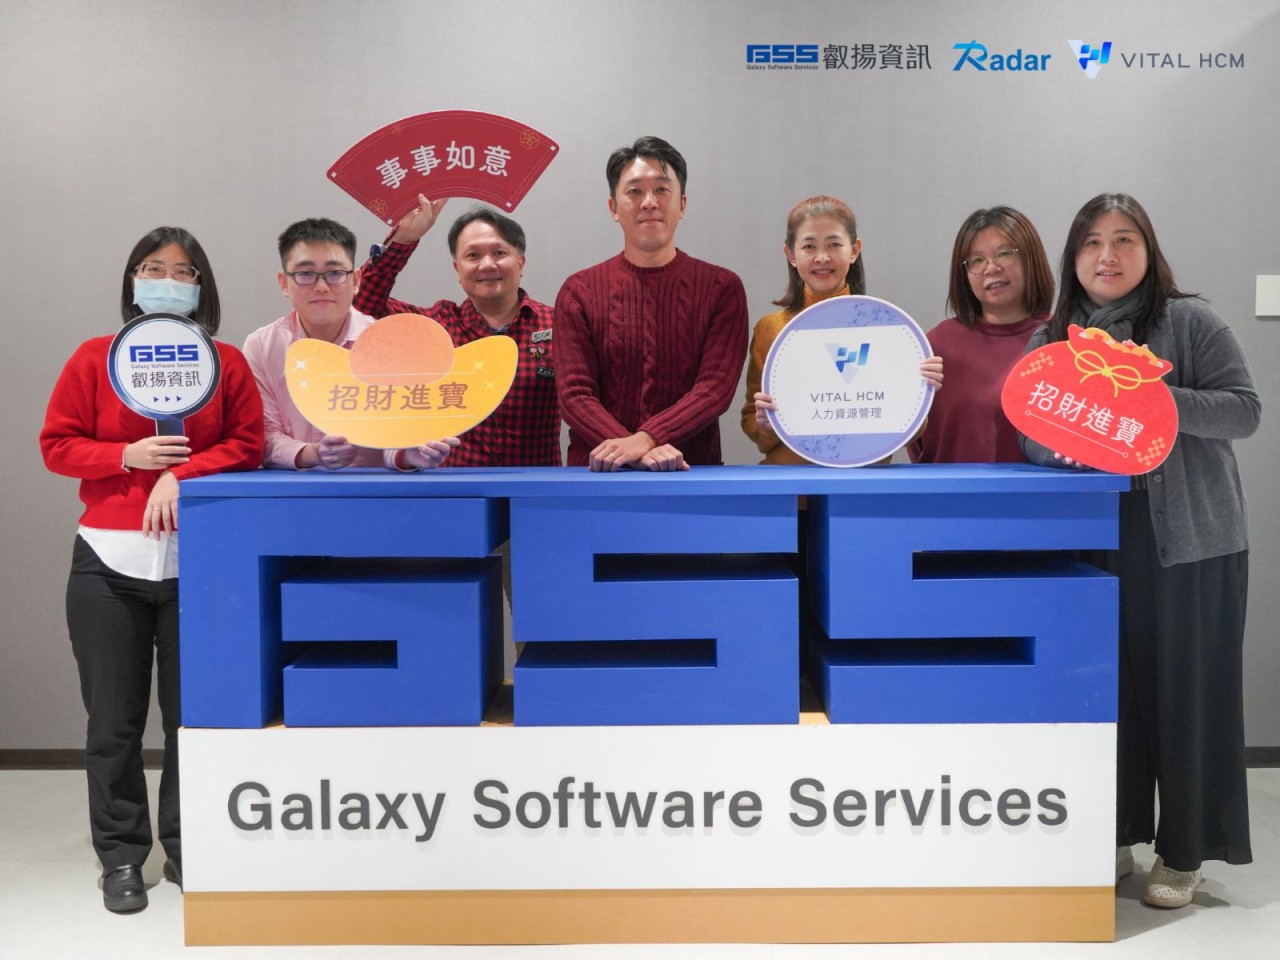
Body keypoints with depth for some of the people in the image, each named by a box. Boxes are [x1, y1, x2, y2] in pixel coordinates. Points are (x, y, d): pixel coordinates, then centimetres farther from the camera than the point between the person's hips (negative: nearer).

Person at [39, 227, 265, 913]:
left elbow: (246, 446, 0)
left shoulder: (227, 362, 5)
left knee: (192, 714, 7)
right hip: (108, 561, 1)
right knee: (113, 720, 7)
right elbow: (56, 445, 5)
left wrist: (179, 475, -14)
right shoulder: (94, 359, 6)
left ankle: (187, 849, 23)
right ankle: (121, 856, 22)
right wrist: (128, 457, -11)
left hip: (196, 562, 0)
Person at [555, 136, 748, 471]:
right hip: (599, 474, 0)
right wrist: (640, 457, -17)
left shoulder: (722, 288, 7)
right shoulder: (579, 292, 8)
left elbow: (716, 387, -3)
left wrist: (644, 440, -18)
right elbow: (575, 394, -1)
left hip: (692, 473, 0)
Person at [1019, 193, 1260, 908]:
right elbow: (1030, 433, 7)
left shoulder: (1190, 321, -1)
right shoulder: (1051, 339, 10)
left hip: (1190, 536, -3)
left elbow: (1245, 409, -6)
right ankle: (1114, 837, 22)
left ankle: (1185, 854, 18)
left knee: (1185, 688, 3)